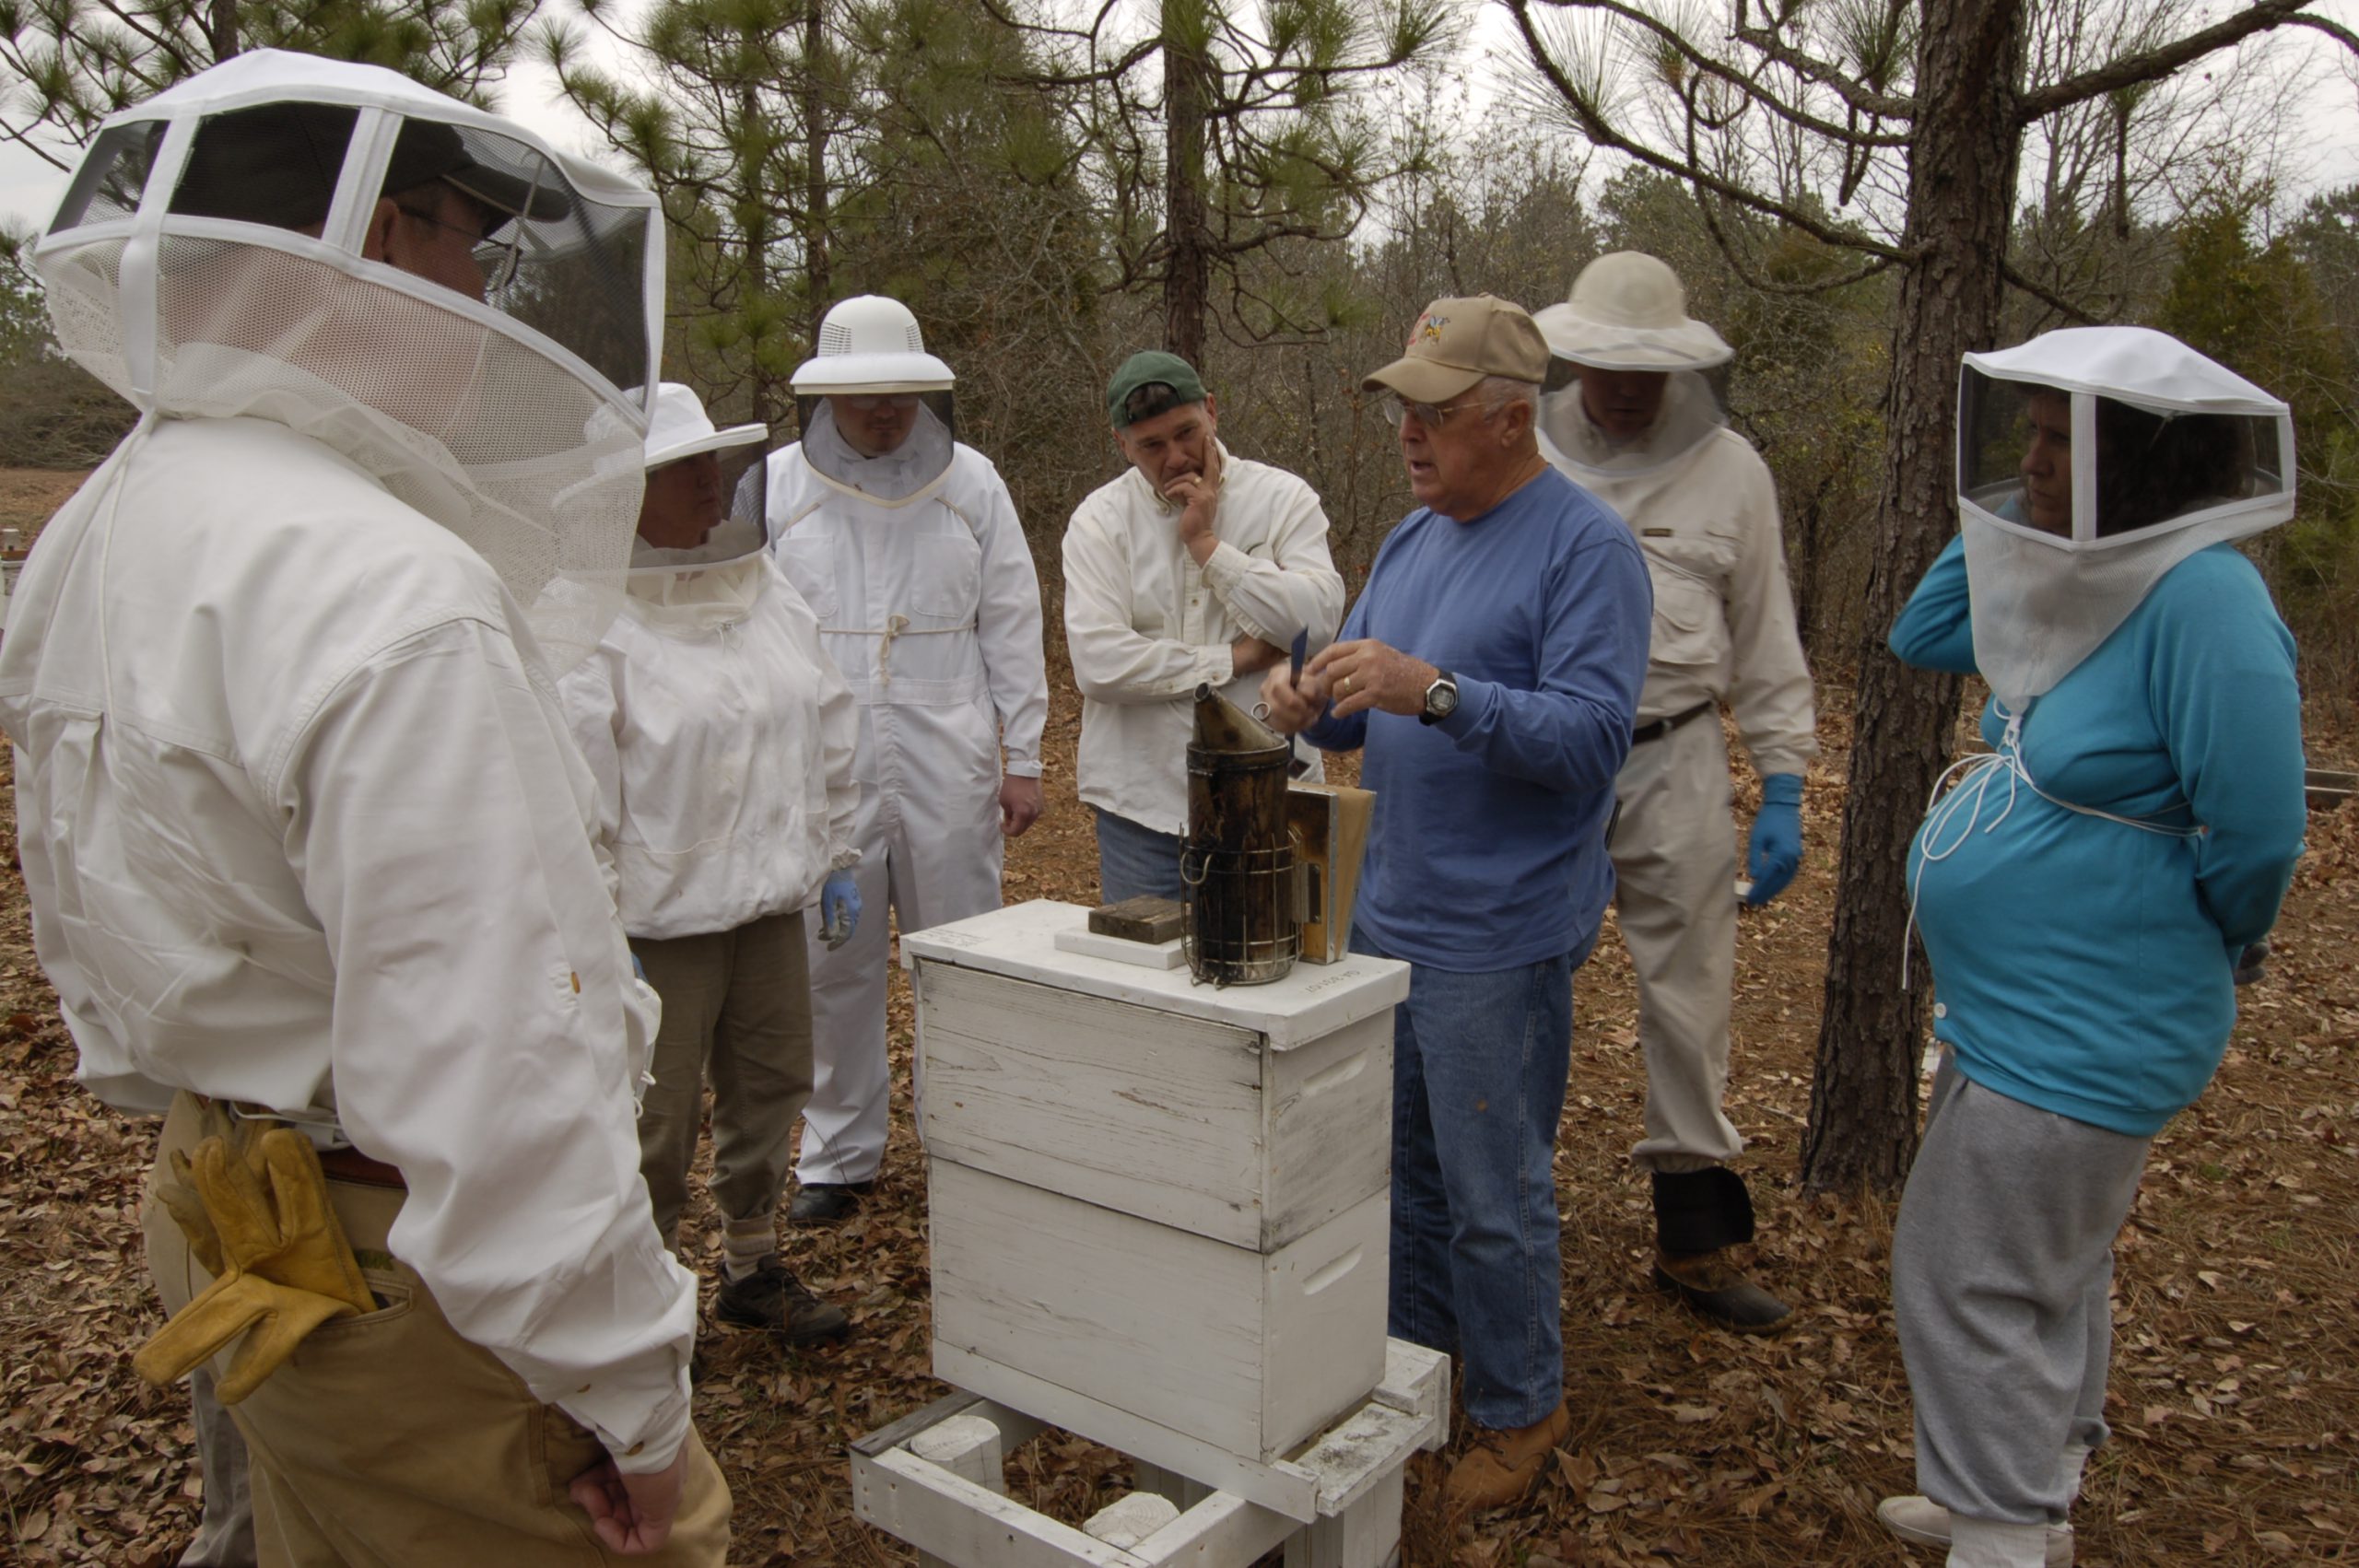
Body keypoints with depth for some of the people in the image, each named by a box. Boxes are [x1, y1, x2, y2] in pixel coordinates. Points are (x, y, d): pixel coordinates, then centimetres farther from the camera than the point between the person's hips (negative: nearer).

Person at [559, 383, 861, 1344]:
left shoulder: (770, 596, 7)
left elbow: (827, 737, 14)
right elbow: (578, 793, -15)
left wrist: (834, 858, 13)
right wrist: (602, 929, -15)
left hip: (769, 901, 7)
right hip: (661, 914, -6)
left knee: (769, 1086, 16)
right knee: (657, 1119, 5)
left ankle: (752, 1269, 35)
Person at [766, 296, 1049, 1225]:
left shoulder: (972, 483, 4)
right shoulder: (776, 485, 2)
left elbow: (1012, 627, 6)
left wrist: (1023, 757, 3)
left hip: (948, 768, 0)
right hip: (823, 768, 0)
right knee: (834, 966, 8)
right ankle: (839, 1153, 24)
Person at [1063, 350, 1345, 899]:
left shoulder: (1284, 498, 1)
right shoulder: (1099, 519, 0)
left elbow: (1320, 623, -14)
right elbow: (1098, 663, -14)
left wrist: (1207, 543, -13)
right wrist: (1236, 660, -11)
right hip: (1142, 806, 0)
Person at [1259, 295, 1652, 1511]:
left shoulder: (1586, 547, -13)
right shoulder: (1409, 540, 11)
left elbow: (1591, 733, -22)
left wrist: (1434, 691, -33)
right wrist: (1311, 705, -7)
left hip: (1497, 937, -7)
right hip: (1389, 911, 8)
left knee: (1493, 1195, 5)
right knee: (1400, 1163, 19)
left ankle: (1519, 1411, 25)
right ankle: (1412, 1362, 38)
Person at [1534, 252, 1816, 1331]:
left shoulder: (1729, 471, 6)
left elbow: (1766, 645, 9)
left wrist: (1782, 790, 2)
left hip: (1673, 765, 1)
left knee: (1689, 1000, 6)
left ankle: (1695, 1238, 22)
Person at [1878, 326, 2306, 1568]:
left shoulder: (2201, 598, -23)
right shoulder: (2091, 573, 4)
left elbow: (2253, 835, -24)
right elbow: (1921, 638, 16)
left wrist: (2188, 953, -6)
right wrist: (2007, 515, 4)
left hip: (2083, 1033, -10)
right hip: (2018, 1007, 10)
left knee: (1974, 1284, 1)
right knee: (2048, 1272, 23)